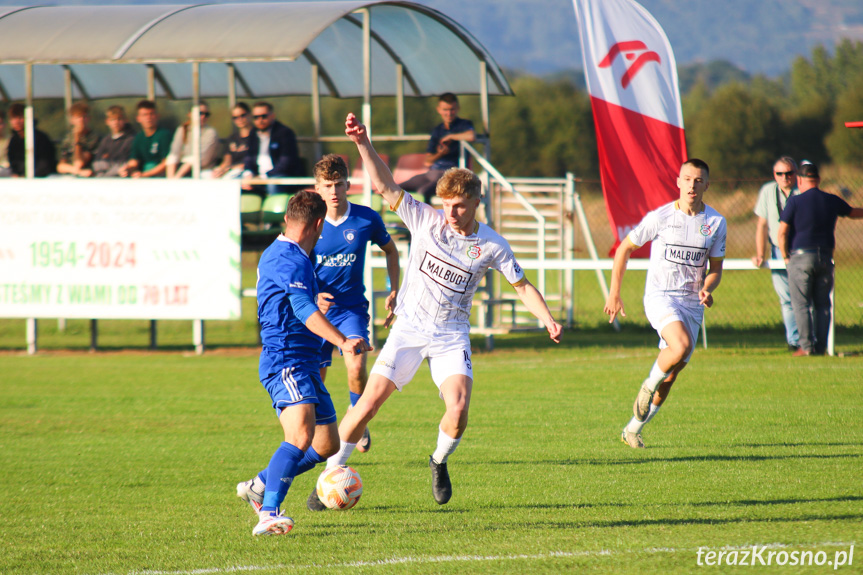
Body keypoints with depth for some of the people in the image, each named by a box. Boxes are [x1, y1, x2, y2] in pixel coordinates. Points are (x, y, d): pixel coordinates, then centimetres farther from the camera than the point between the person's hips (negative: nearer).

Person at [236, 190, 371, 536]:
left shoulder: (276, 254, 20)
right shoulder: (291, 260, -14)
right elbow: (303, 309, -29)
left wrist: (315, 299, 59)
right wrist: (343, 342, -40)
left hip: (305, 364, 11)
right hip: (285, 362, -11)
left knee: (327, 444, 12)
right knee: (301, 436, -28)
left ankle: (258, 488, 25)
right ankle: (268, 514, -35)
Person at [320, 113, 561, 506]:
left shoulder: (491, 245, -3)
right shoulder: (425, 220, -4)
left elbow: (522, 286, 6)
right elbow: (385, 186, -9)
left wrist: (548, 319, -8)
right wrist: (363, 144, -21)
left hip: (452, 334, 0)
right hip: (409, 327, 0)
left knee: (458, 408, -20)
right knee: (369, 401, -10)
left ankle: (439, 462, 12)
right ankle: (331, 475, 3)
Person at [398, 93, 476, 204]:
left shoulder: (464, 124, 2)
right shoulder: (437, 130, 19)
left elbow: (471, 136, -25)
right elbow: (428, 160, 17)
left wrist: (450, 136, -9)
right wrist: (439, 154, -6)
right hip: (431, 173, 7)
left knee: (423, 191, -34)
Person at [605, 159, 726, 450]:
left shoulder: (716, 223, 3)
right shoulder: (659, 217, -5)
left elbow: (715, 268, 12)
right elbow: (624, 249, 5)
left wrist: (707, 289, -11)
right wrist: (614, 294, 4)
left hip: (692, 303, 4)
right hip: (660, 295, -4)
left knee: (671, 374, 5)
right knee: (682, 346, -31)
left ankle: (633, 429, 22)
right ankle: (649, 385, -2)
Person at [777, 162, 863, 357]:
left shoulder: (795, 202, -6)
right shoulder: (832, 201, 6)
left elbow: (782, 232, -7)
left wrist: (785, 257, 6)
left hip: (801, 258, -4)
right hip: (825, 258, 4)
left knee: (801, 304, 0)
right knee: (822, 304, 10)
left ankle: (807, 346, -6)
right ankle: (821, 346, 7)